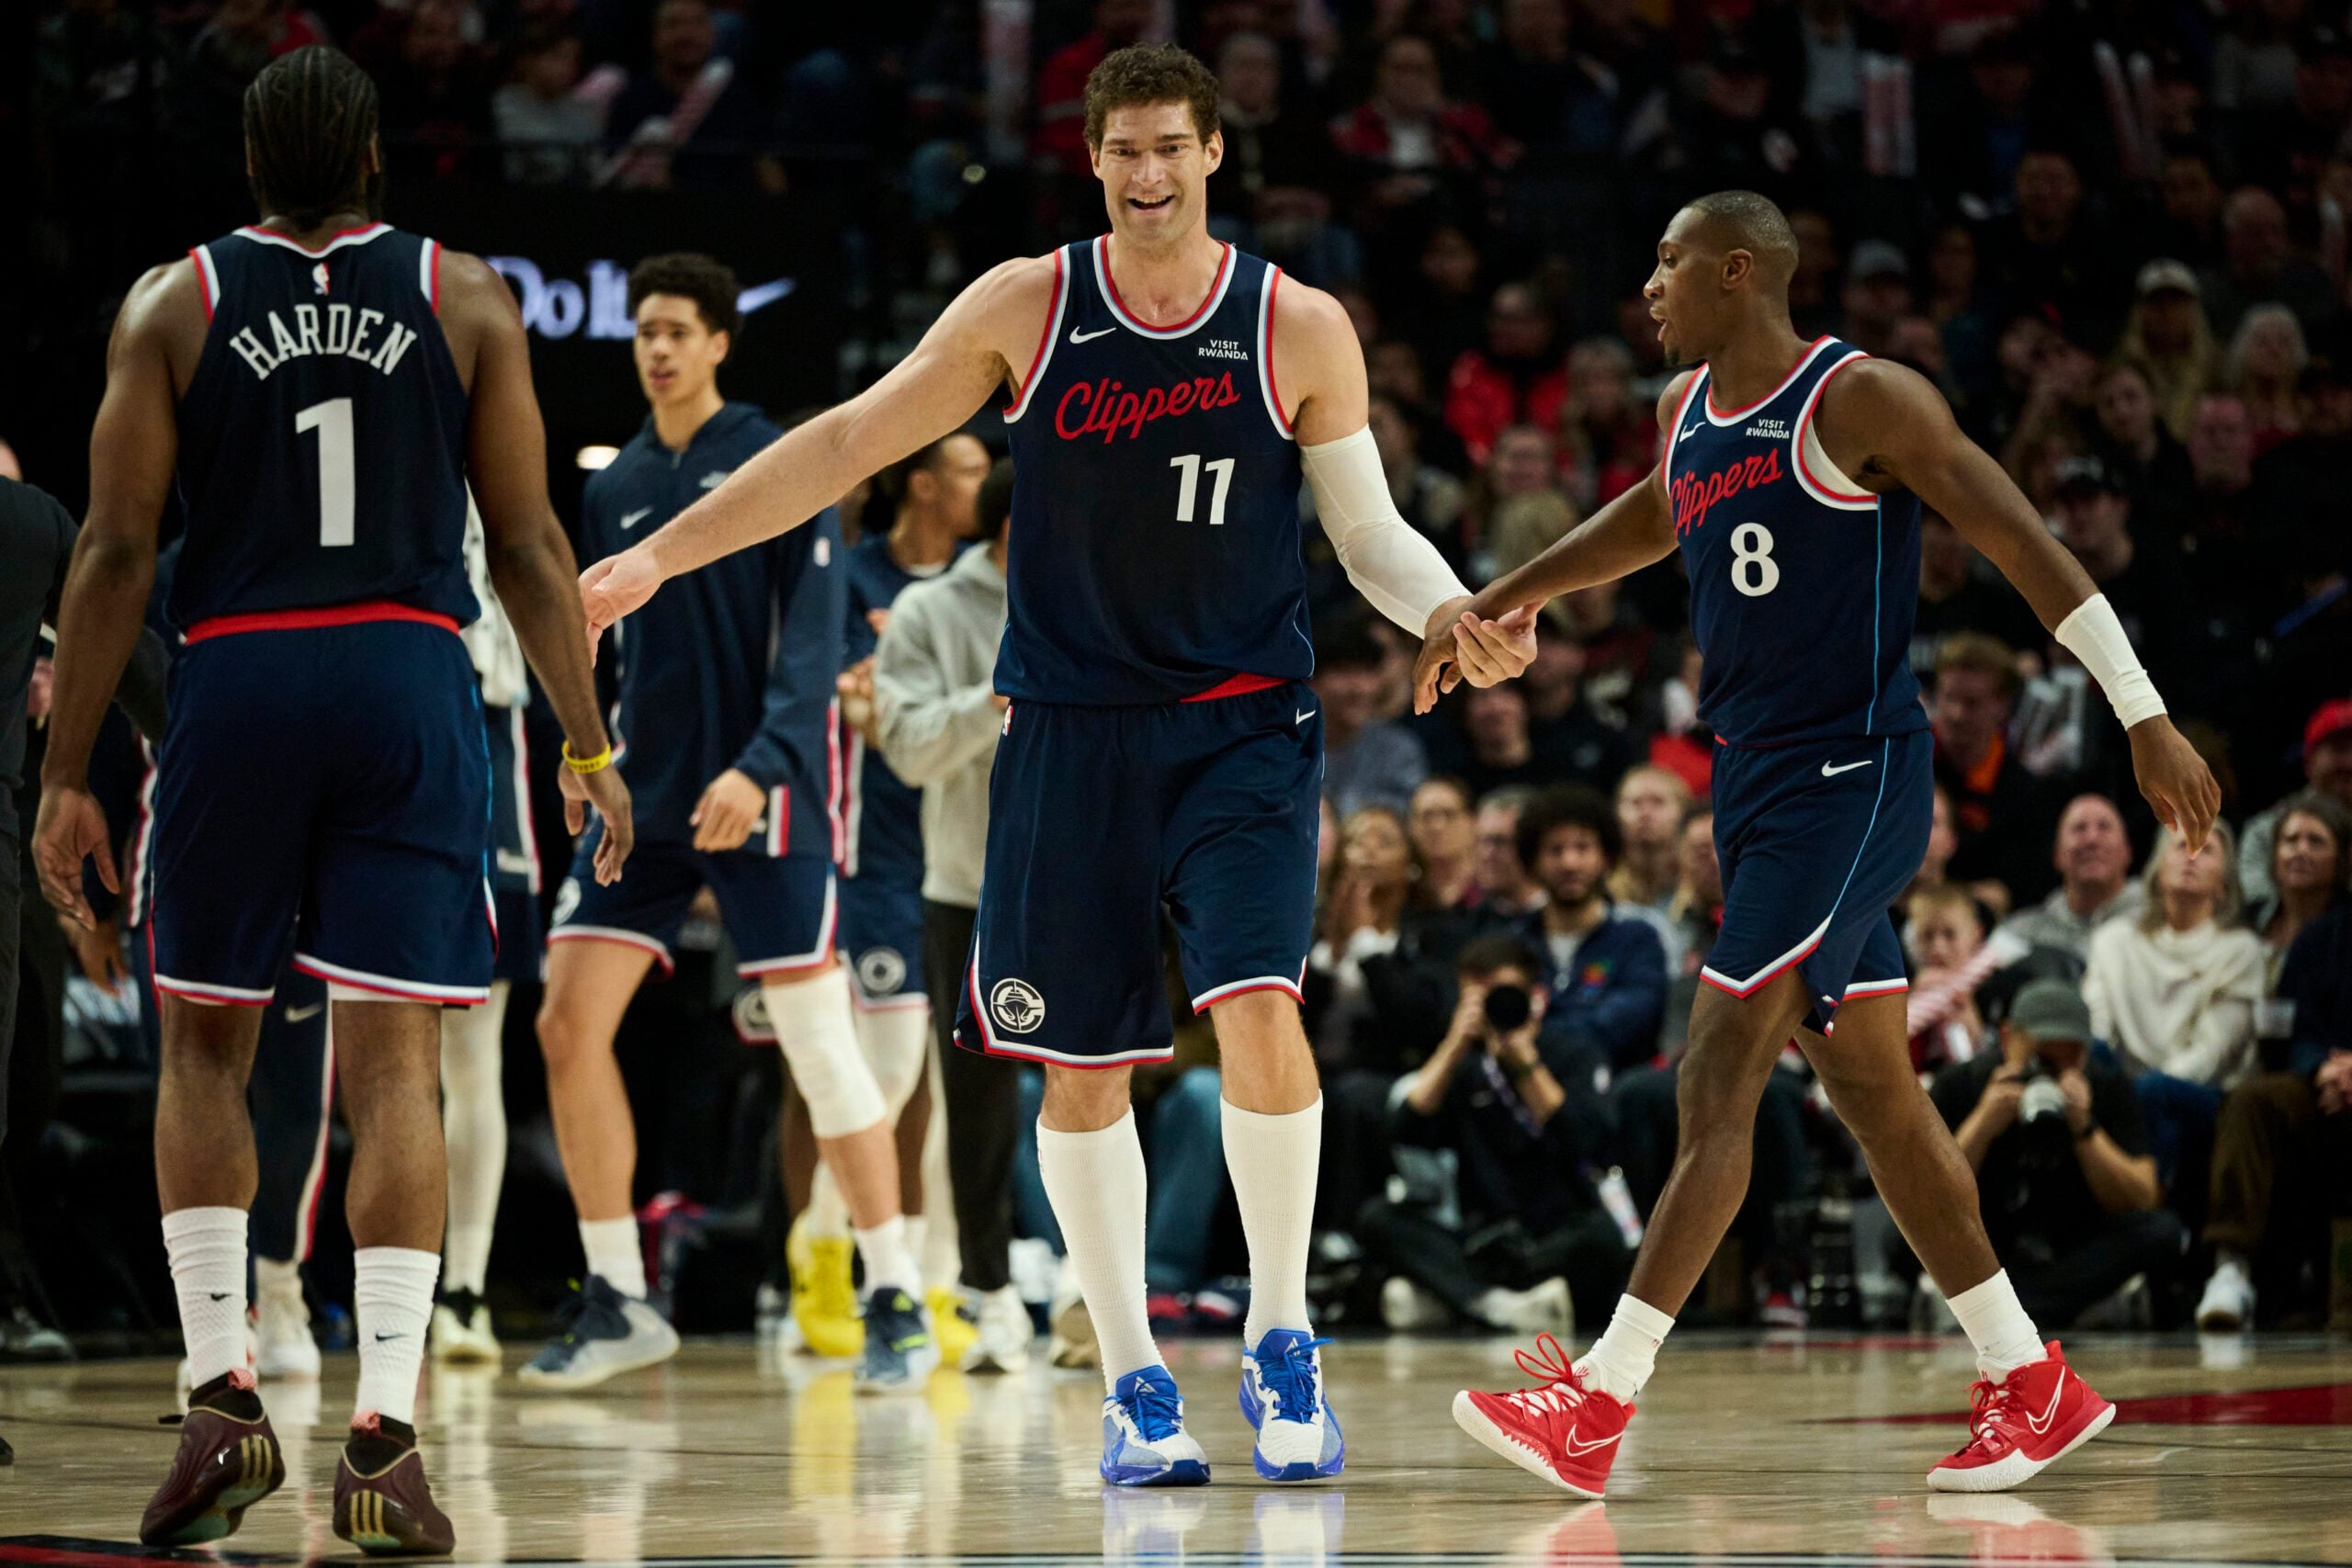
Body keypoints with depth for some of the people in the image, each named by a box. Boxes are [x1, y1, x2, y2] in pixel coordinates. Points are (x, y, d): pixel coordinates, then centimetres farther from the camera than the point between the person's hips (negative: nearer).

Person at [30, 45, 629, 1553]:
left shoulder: (173, 303, 4)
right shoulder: (466, 297, 6)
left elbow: (116, 551, 0)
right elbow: (530, 544, 3)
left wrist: (67, 775, 4)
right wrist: (589, 747, 10)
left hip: (238, 685, 0)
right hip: (412, 684, 0)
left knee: (206, 1044, 15)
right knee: (396, 1064, -1)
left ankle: (223, 1395, 6)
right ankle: (383, 1432, -9)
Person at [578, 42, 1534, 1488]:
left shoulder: (1300, 328, -2)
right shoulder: (1026, 308, -1)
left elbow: (1370, 529, 5)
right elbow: (849, 443, 3)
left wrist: (1453, 616, -17)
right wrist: (658, 555, 1)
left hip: (1244, 726, -2)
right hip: (1073, 729, 2)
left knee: (1256, 1003, -20)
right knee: (1082, 1066, 3)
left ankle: (1282, 1345, -2)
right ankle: (1135, 1383, 18)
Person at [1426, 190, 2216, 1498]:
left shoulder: (1862, 401, -12)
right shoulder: (1691, 408, 12)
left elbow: (2025, 544, -13)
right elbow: (1655, 520, 35)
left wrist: (2146, 718, -17)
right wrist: (1497, 603, 41)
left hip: (1852, 776, -8)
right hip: (1758, 776, 8)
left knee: (1719, 1080, -13)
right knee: (1872, 1090, 10)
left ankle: (1601, 1402, -14)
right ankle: (2035, 1386, 17)